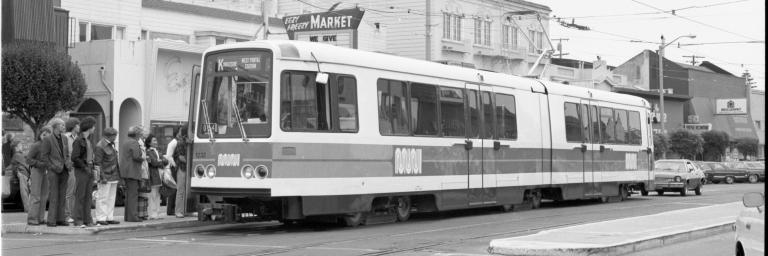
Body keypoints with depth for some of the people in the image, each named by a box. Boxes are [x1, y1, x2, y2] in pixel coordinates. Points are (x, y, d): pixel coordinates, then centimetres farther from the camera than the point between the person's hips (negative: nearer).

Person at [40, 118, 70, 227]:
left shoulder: (64, 139, 13)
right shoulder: (47, 139, -6)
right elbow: (43, 156, -6)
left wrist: (67, 166, 7)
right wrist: (52, 167, -12)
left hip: (64, 172, 6)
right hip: (53, 172, -6)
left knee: (62, 196, 5)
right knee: (54, 196, -7)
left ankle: (60, 219, 9)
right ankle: (51, 220, -3)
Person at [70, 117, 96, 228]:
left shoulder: (88, 140, 15)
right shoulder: (78, 141, -11)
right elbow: (74, 158, -16)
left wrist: (92, 167, 8)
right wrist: (85, 167, -14)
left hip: (89, 170, 8)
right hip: (81, 171, -8)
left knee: (88, 196, 7)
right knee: (80, 196, -4)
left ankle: (87, 220, 10)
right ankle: (78, 220, -1)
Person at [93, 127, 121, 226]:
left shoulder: (111, 144, 14)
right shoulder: (100, 146, -14)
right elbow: (97, 163, -16)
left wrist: (117, 175, 19)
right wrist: (102, 177, -20)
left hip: (113, 176, 9)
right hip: (105, 176, -9)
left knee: (111, 198, 10)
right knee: (103, 197, -7)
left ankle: (109, 218, 15)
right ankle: (100, 219, -5)